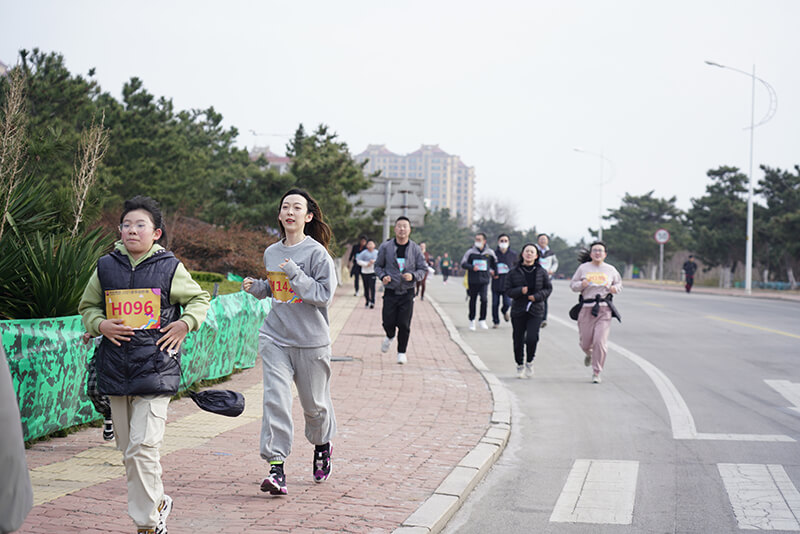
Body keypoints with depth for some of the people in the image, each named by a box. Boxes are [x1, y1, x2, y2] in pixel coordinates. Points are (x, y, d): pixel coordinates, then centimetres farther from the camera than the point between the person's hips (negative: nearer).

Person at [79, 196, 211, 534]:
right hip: (115, 370, 4)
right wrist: (100, 325, -2)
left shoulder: (169, 268, 0)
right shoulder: (106, 267, 7)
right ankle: (157, 503, 32)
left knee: (143, 447, -13)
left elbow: (200, 299, 12)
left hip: (155, 369, -4)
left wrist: (186, 323, -5)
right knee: (127, 449, 11)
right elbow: (88, 307, 18)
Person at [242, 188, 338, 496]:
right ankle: (276, 466, -10)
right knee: (275, 399, -11)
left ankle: (322, 445, 41)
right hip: (274, 337, 3)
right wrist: (256, 287, 5)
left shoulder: (317, 252, -8)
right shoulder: (271, 253, 10)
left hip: (311, 340, -3)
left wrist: (295, 275, -22)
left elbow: (325, 294, -14)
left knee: (314, 403, 11)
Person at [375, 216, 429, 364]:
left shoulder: (415, 249, 1)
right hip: (390, 291, 0)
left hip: (407, 292, 0)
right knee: (388, 322, -1)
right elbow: (378, 266, 10)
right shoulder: (385, 247, 0)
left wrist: (413, 276, -14)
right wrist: (383, 276, -10)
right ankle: (390, 337, 35)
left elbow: (423, 269, 5)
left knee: (404, 324, -4)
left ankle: (401, 352, 13)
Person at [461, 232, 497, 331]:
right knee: (472, 300, 9)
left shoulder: (490, 252, 5)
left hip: (484, 280, 0)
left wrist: (493, 271, 17)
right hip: (473, 281, 0)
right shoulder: (470, 251, 0)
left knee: (484, 299, -15)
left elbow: (494, 263, 23)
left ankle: (482, 320, -5)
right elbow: (463, 263, -2)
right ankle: (472, 320, 24)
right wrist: (472, 267, -16)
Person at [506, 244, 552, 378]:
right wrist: (520, 291, -17)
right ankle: (520, 366, 24)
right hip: (518, 310, 1)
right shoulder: (514, 272, 3)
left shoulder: (541, 272, 4)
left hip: (536, 311, -1)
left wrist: (536, 296, -10)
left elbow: (548, 288, 7)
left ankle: (529, 362, 8)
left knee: (532, 338, -15)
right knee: (518, 340, 5)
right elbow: (508, 290, 2)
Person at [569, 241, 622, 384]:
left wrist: (615, 289, 0)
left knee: (600, 341, -12)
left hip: (604, 309, 0)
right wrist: (581, 284, -13)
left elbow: (619, 284, 23)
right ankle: (589, 354, 44)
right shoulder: (583, 268, 6)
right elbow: (572, 285, 9)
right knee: (585, 342, 5)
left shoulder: (611, 270, 9)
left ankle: (596, 373, 0)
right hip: (587, 308, 0)